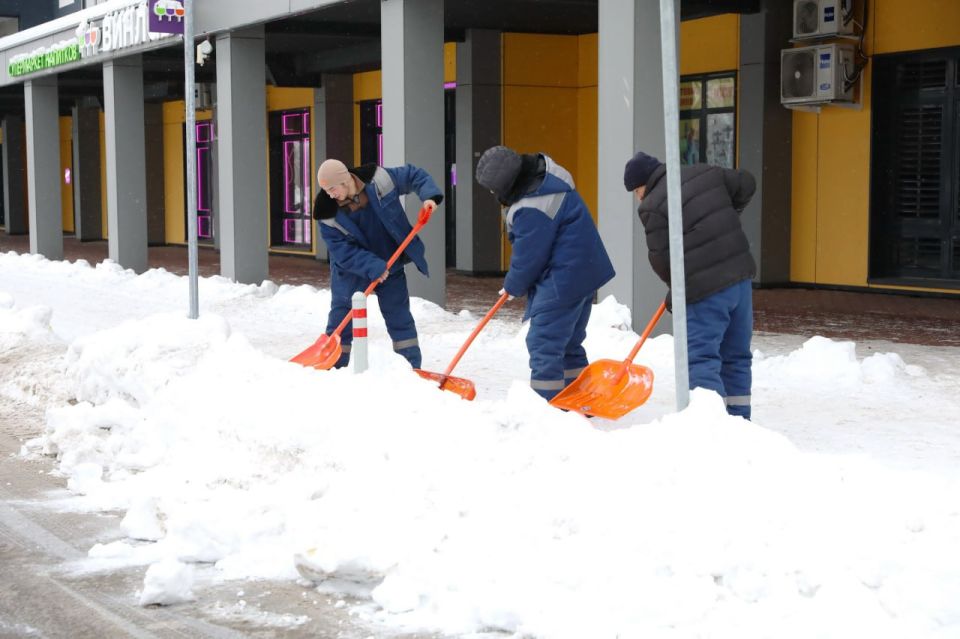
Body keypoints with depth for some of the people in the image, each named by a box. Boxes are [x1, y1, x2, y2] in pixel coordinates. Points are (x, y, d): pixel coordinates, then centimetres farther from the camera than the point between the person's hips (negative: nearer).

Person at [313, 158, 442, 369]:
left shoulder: (378, 180, -20)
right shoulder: (328, 213, -21)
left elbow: (415, 175, -7)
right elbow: (342, 252, -22)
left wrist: (429, 196, -25)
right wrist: (373, 267, -32)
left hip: (390, 264, 1)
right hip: (351, 270, -1)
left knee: (399, 316, 7)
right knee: (340, 319, 0)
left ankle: (413, 369, 17)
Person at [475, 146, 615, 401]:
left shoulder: (531, 211, -27)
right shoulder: (544, 170, 5)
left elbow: (528, 258, -17)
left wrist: (513, 287, 3)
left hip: (563, 280, -11)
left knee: (544, 343, -6)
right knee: (569, 342, 19)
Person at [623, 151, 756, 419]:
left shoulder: (652, 207, -11)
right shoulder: (704, 173, 9)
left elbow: (661, 258, -7)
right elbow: (746, 184, 21)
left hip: (706, 289, -7)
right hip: (740, 277, 7)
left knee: (701, 358, -4)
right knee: (736, 356, 15)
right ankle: (739, 421, 21)